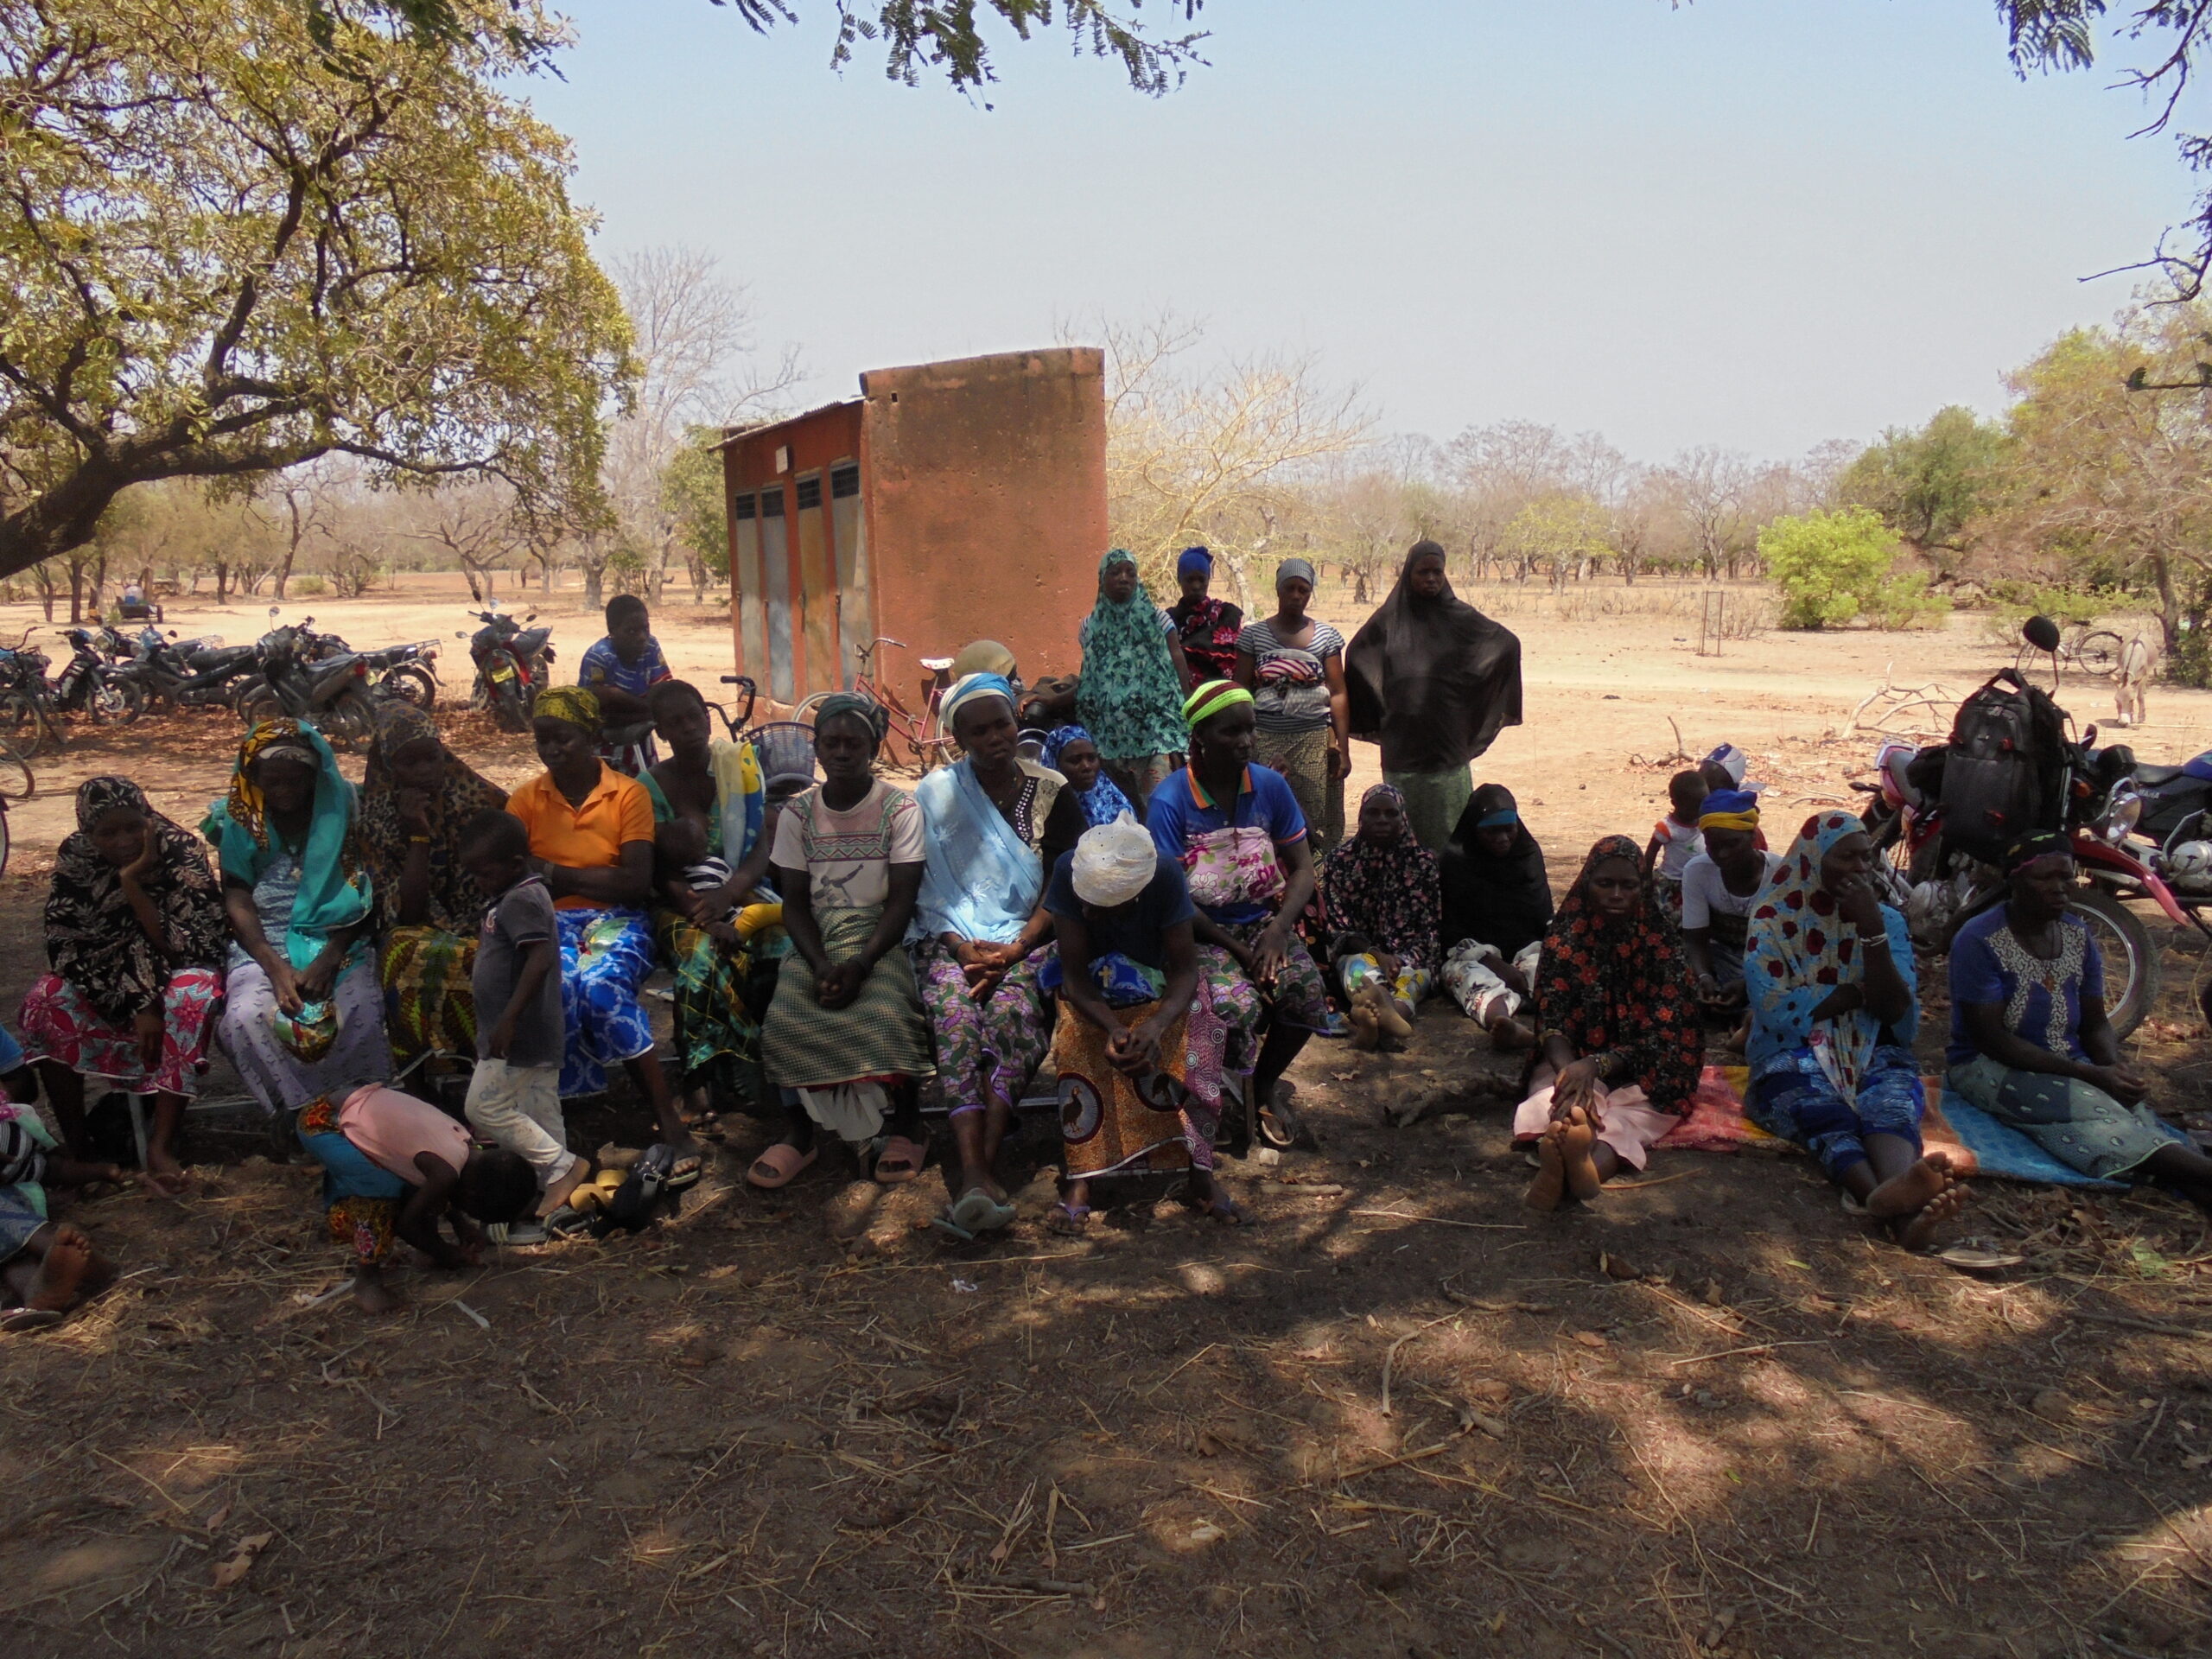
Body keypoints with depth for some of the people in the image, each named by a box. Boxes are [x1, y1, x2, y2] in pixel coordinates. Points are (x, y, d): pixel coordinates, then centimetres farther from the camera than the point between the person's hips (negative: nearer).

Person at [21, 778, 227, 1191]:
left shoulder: (181, 851, -20)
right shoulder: (74, 858, -13)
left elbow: (183, 947, -24)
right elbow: (64, 946, -15)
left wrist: (133, 883, -33)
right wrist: (137, 1004, -26)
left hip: (174, 973, -2)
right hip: (101, 978, 2)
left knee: (192, 996, -35)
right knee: (45, 1001, -27)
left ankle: (161, 1143, -33)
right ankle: (75, 1143, -19)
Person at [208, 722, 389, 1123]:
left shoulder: (341, 810, 3)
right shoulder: (239, 820, 6)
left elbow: (362, 895, -1)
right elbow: (238, 902, -1)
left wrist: (328, 961, -15)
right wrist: (276, 969, -16)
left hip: (338, 943, -1)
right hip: (263, 946, 1)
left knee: (363, 1014, -31)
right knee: (244, 1018, -30)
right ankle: (297, 1113, -17)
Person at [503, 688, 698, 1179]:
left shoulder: (628, 793, 2)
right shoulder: (526, 800, 11)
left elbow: (636, 883, -7)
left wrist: (557, 873, -7)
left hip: (616, 919, -2)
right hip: (551, 922, 2)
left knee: (602, 984, -35)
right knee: (560, 987, -35)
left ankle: (671, 1127, -33)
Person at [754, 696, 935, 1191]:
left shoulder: (901, 809, -2)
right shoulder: (797, 812, 6)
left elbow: (902, 899, -7)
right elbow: (795, 901, 2)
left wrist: (860, 963, -22)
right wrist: (821, 964, -16)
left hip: (881, 939, -2)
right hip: (816, 941, 2)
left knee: (884, 1015, -31)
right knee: (788, 1017, -25)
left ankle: (905, 1125, -7)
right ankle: (800, 1132, -5)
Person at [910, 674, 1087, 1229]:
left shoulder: (1052, 792, 6)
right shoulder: (935, 794, 7)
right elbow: (926, 891, 4)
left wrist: (1014, 950, -13)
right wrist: (961, 946, -13)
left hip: (1027, 939, 0)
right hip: (951, 938, 0)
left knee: (1010, 1010, -33)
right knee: (956, 1017, -31)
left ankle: (978, 1169, -39)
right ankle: (977, 1173, -44)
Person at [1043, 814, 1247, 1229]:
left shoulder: (1166, 875, -29)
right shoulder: (1069, 871, -28)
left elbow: (1186, 969, -27)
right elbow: (1075, 974, -25)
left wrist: (1157, 1024, -47)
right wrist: (1112, 1028, -43)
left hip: (1159, 980, 0)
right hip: (1092, 987, 0)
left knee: (1203, 1026, -30)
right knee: (1077, 1040, -32)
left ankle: (1201, 1176, -24)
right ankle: (1079, 1180, -28)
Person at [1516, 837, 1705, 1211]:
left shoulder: (1660, 942, 0)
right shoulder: (1564, 937, 2)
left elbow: (1659, 1031, -9)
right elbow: (1550, 1021, -7)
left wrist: (1596, 1066, -25)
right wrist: (1571, 1071, -30)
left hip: (1639, 1068, -1)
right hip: (1574, 1057, 1)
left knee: (1637, 1106, -35)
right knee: (1552, 1082, -34)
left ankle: (1593, 1162, -70)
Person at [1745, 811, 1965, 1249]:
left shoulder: (1887, 919, 12)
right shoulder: (1773, 919, 4)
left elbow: (1894, 1011, -2)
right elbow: (1776, 1011, -10)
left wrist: (1872, 929, -10)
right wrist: (1860, 991, -4)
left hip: (1873, 1053, 2)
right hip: (1792, 1053, -2)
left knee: (1890, 1103, -35)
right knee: (1828, 1114, -37)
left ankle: (1904, 1209, -68)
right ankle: (1901, 1211, -66)